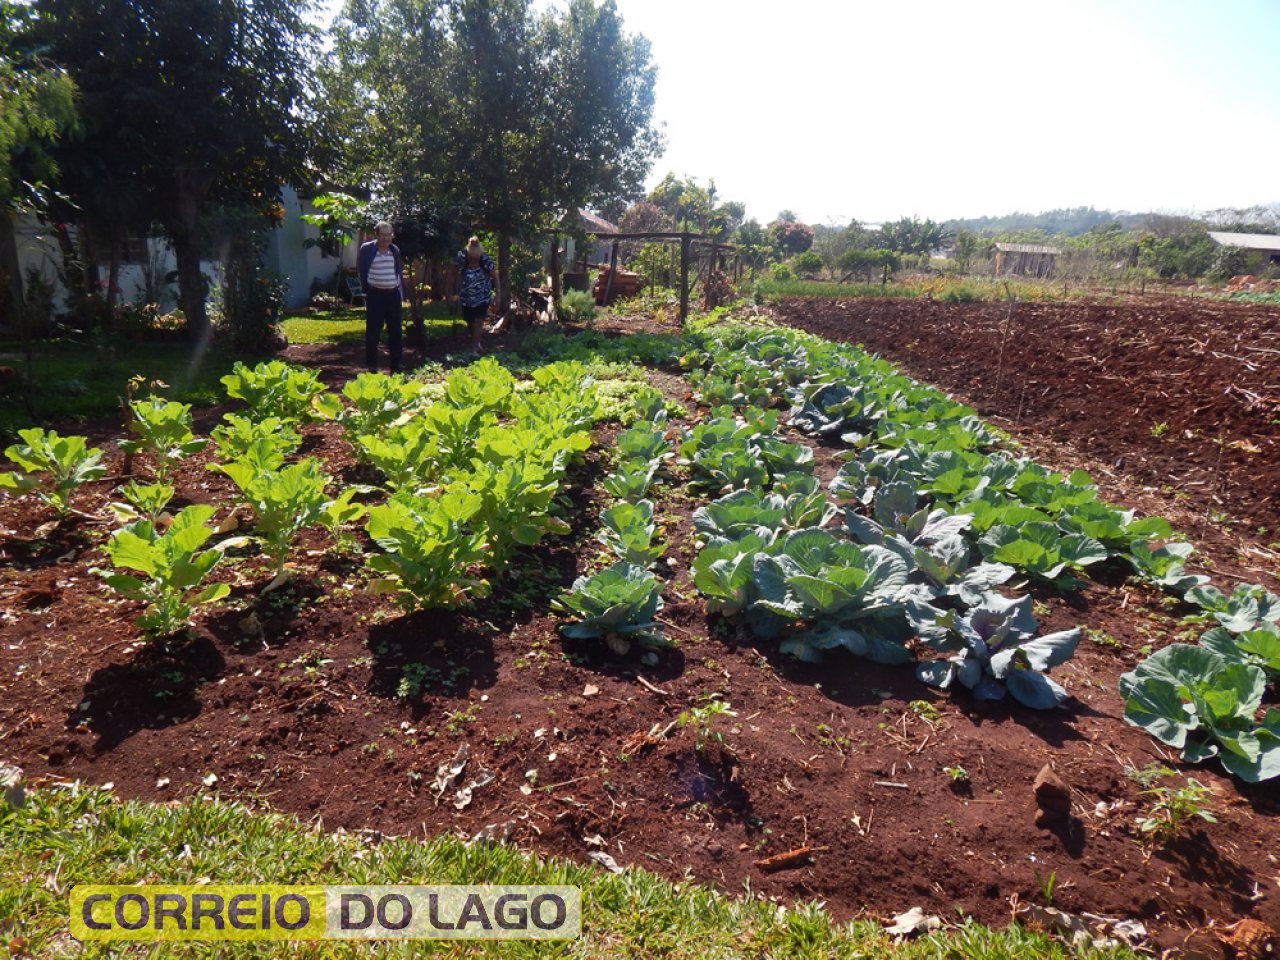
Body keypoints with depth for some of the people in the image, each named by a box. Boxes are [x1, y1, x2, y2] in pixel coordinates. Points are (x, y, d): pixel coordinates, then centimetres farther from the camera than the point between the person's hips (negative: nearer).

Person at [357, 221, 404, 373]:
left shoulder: (395, 250, 8)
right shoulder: (367, 249, -5)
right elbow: (362, 270, 3)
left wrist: (401, 294, 12)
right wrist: (365, 289, 1)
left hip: (393, 294, 4)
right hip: (375, 295, -4)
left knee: (395, 331, 8)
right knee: (373, 331, 0)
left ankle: (396, 366, 17)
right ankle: (372, 366, 8)